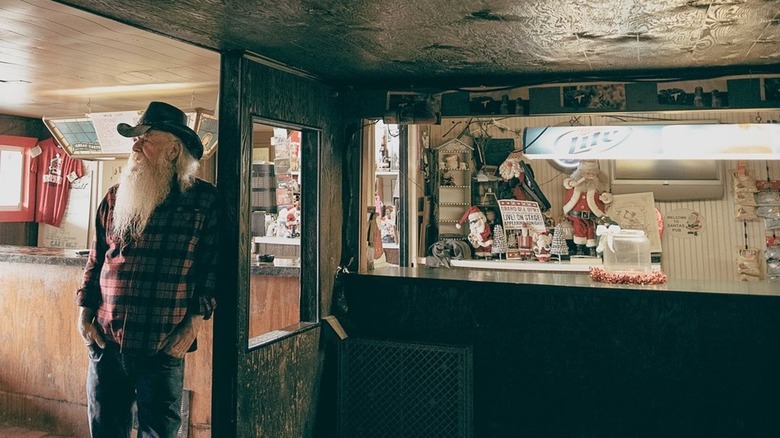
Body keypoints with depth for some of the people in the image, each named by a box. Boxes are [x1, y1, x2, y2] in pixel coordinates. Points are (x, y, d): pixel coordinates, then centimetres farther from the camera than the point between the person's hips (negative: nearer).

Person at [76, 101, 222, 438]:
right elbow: (96, 260, 14)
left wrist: (194, 323, -9)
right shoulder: (116, 197, 9)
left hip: (163, 347, -3)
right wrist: (84, 311, 5)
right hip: (105, 342, 4)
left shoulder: (204, 200, -3)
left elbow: (214, 264, -4)